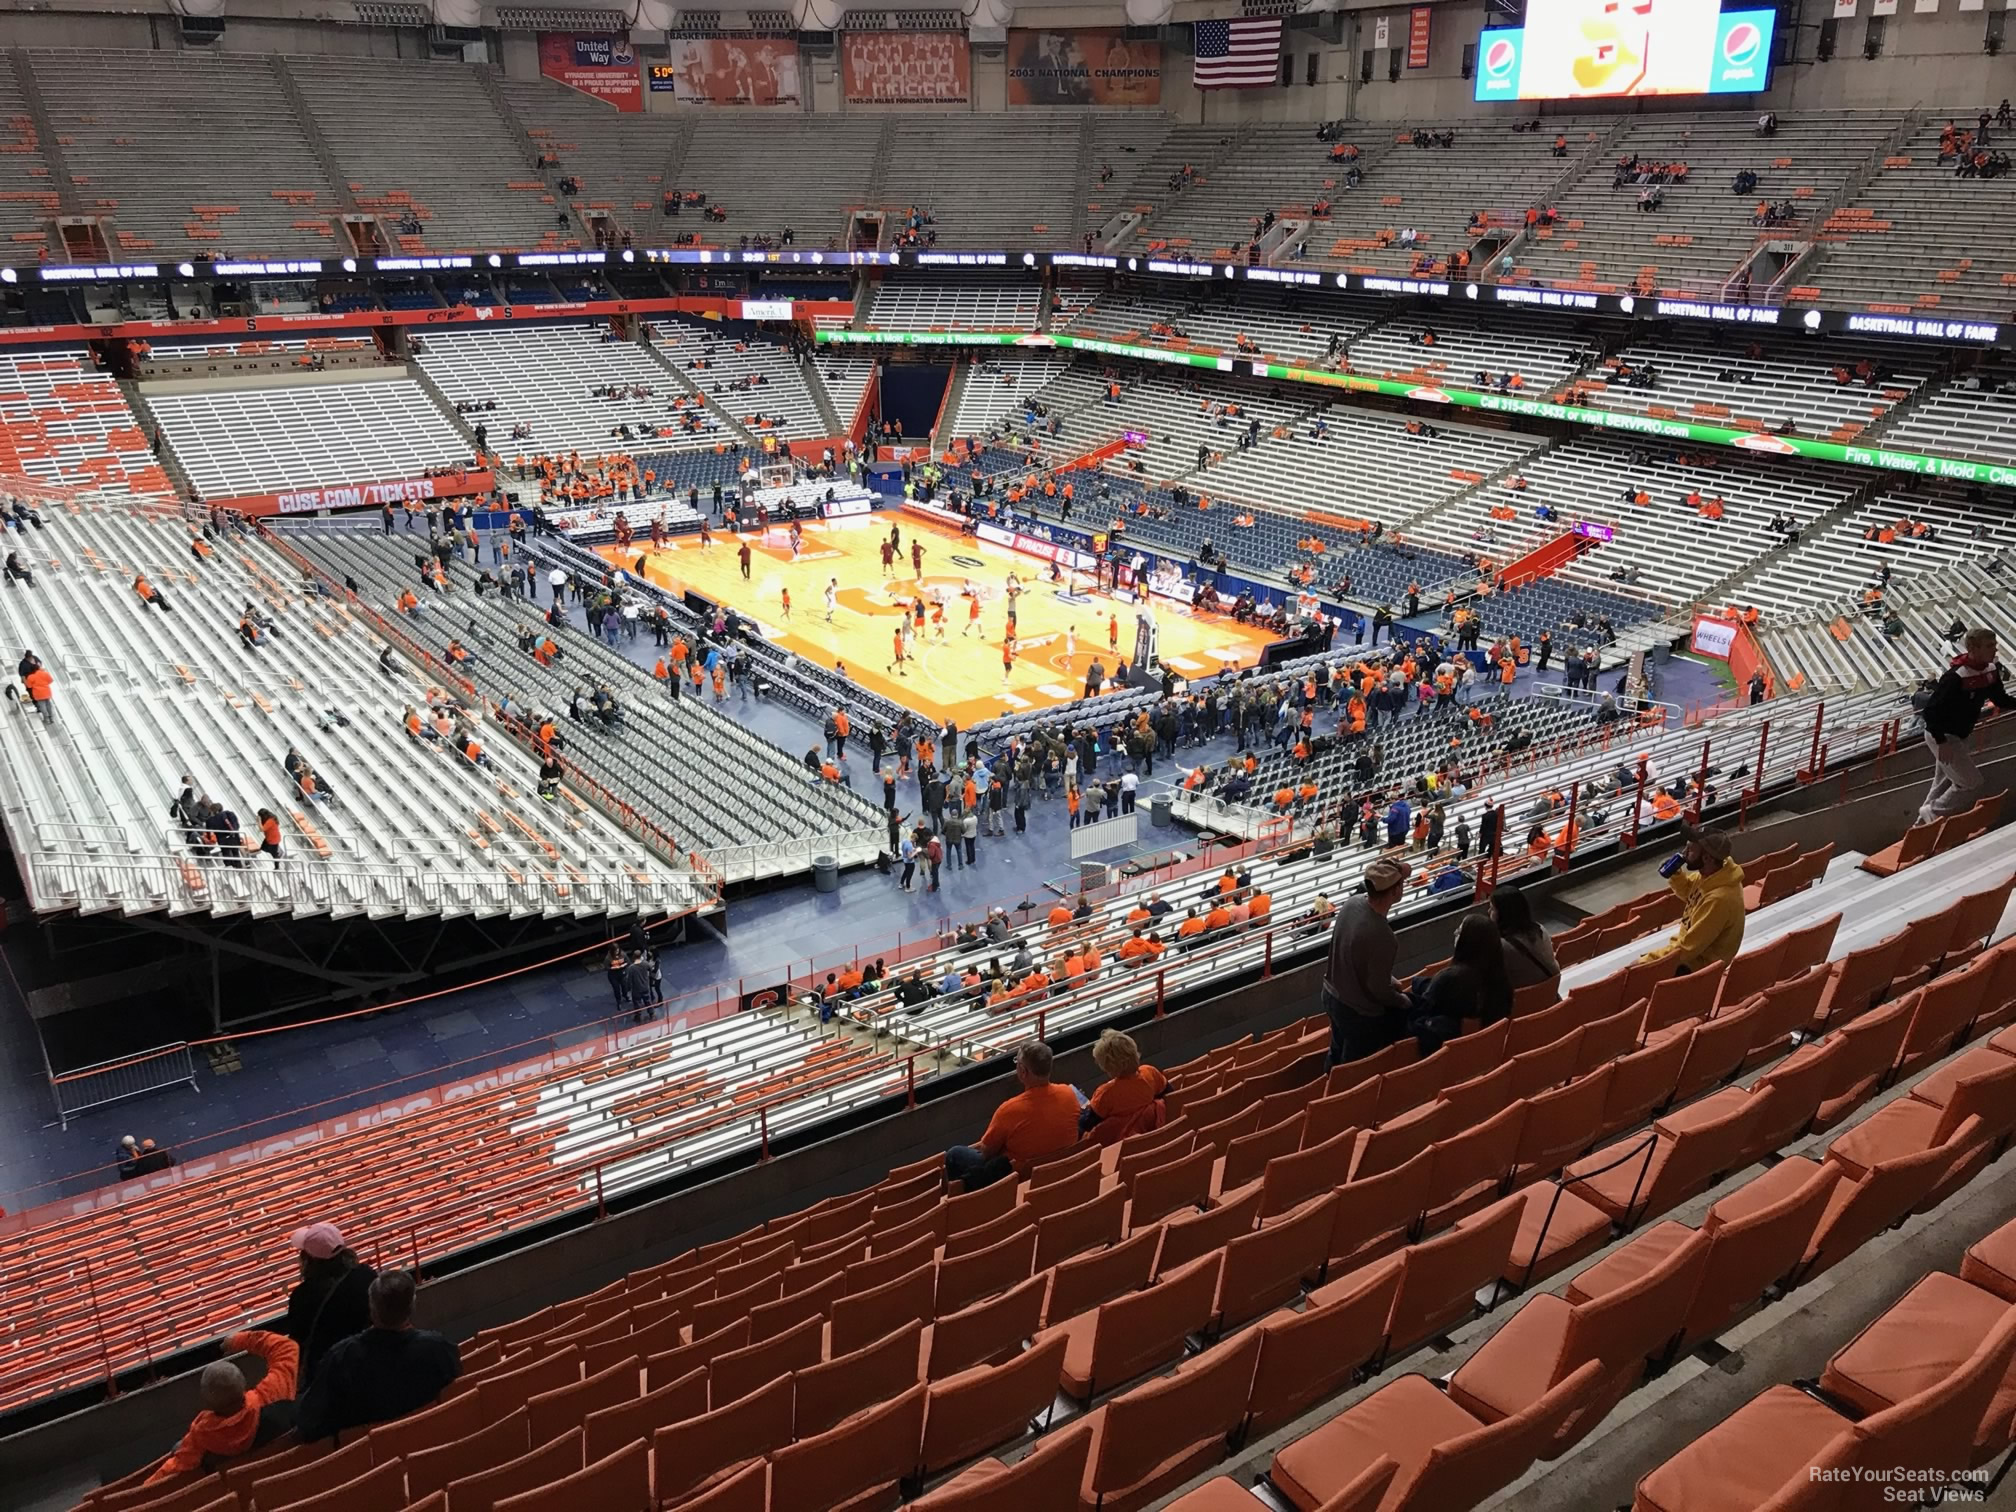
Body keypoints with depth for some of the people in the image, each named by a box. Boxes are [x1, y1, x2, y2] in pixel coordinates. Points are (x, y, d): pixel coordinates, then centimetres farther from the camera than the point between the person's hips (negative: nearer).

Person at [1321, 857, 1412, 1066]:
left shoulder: (1353, 903, -12)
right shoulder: (1382, 937, -36)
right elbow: (1379, 990, -24)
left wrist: (1388, 980, 12)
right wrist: (1402, 1001, -2)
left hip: (1332, 995, 7)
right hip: (1359, 1013, -7)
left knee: (1336, 1057, 30)